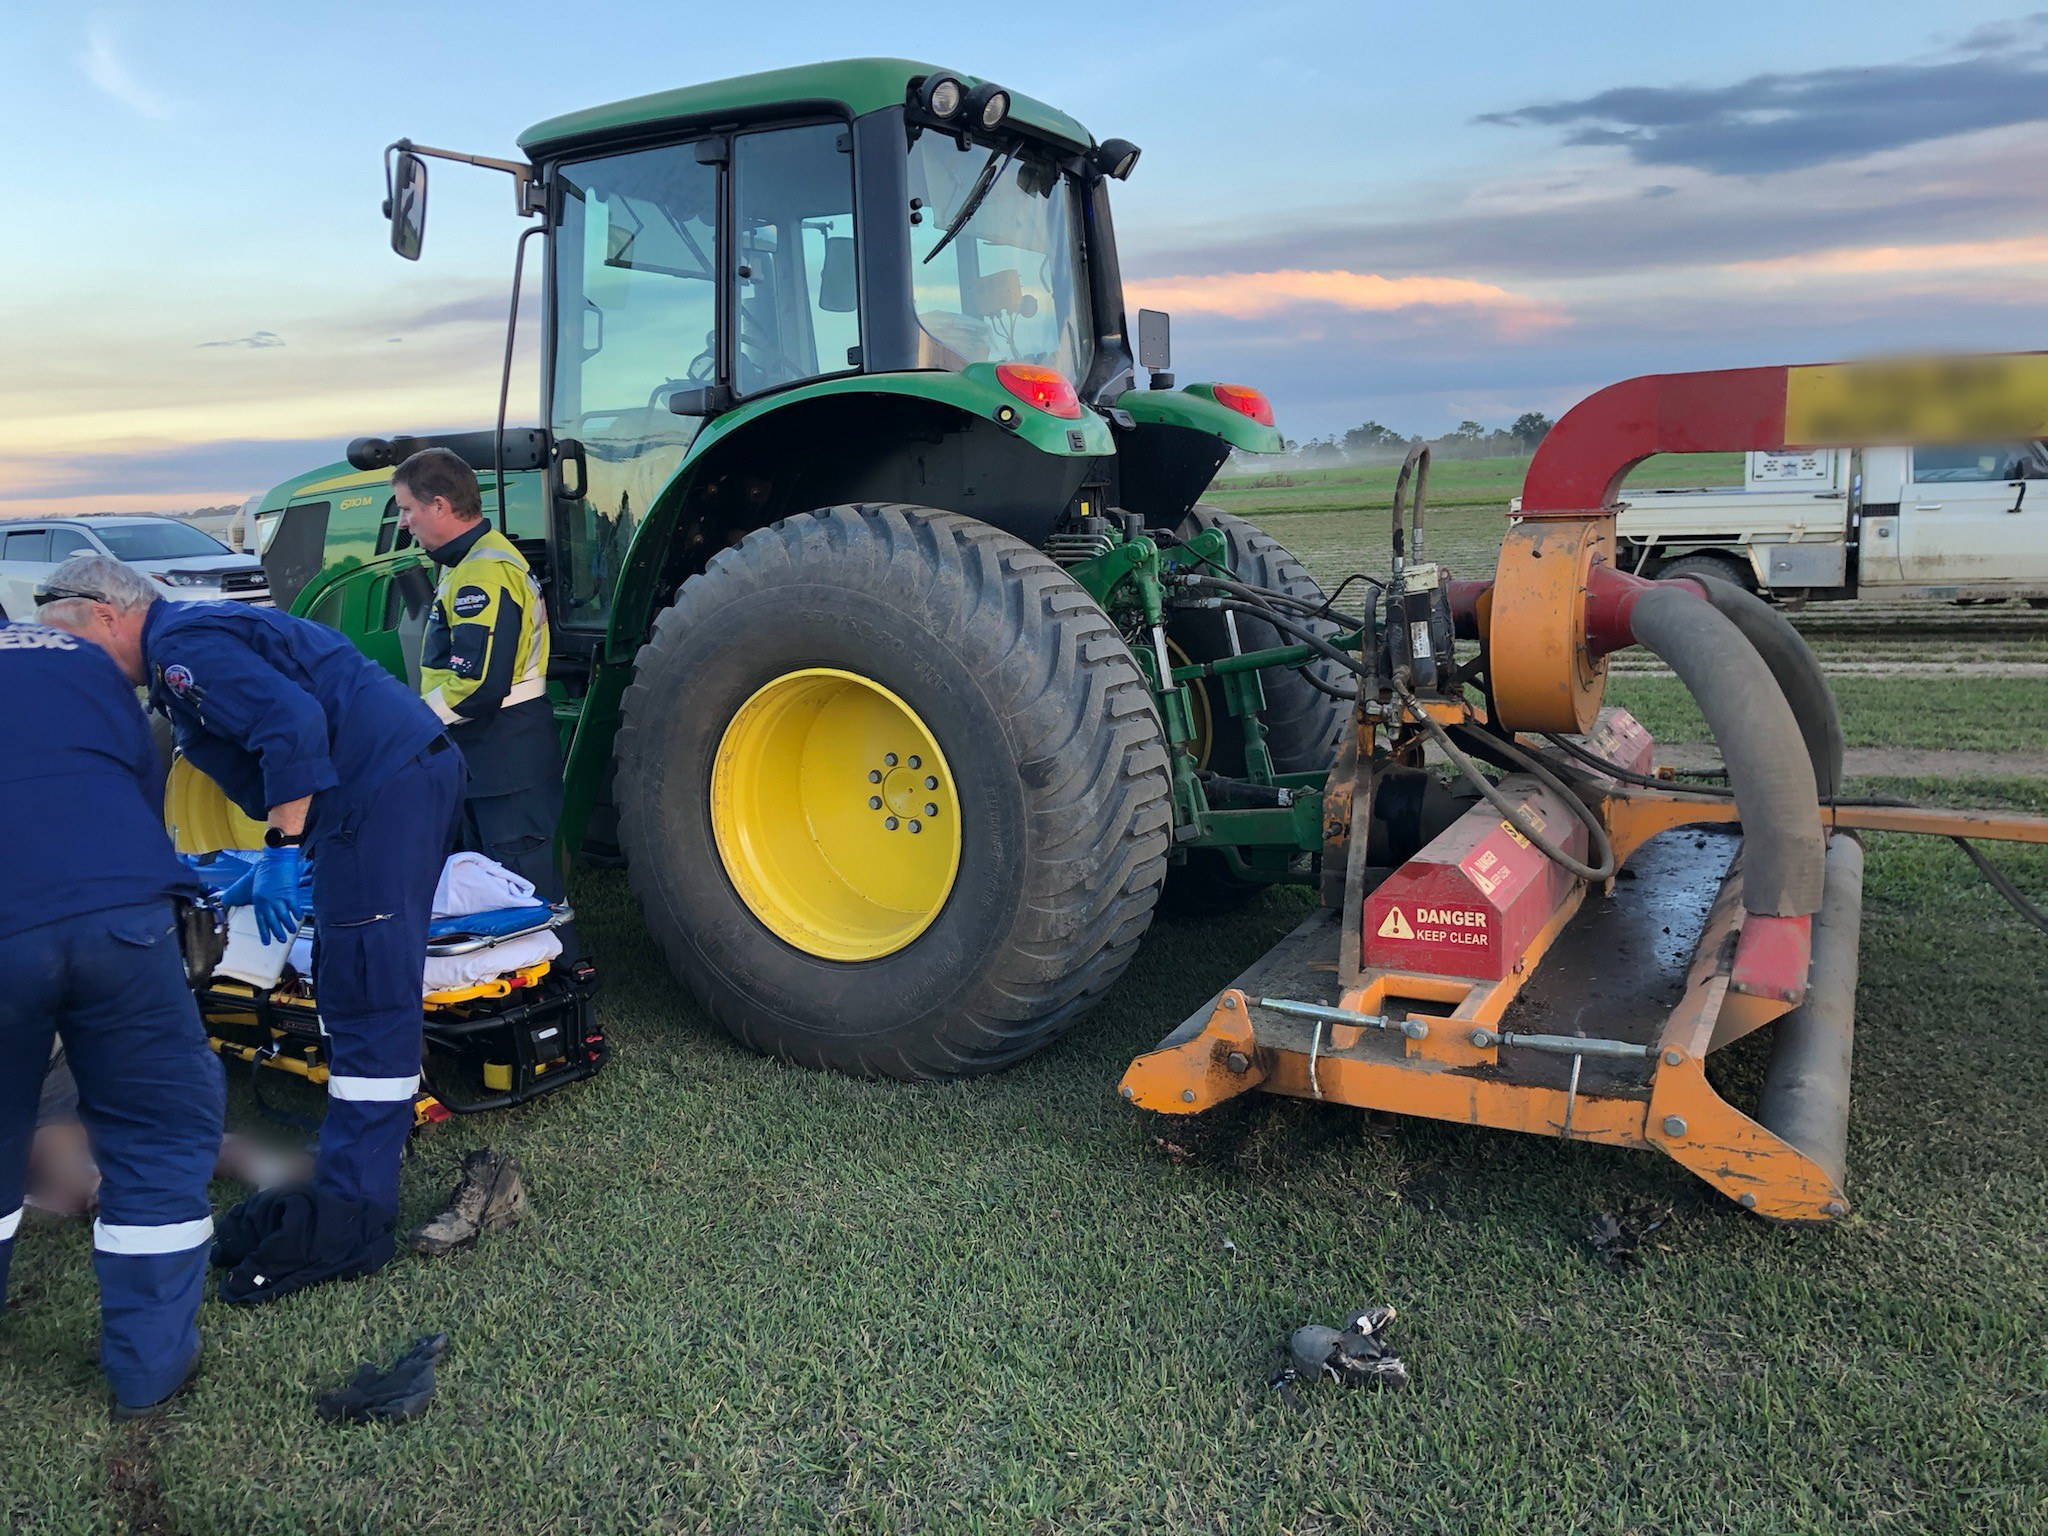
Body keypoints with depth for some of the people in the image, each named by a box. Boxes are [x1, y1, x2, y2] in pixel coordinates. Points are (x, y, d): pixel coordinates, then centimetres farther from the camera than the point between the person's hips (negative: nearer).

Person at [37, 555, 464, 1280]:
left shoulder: (181, 644, -6)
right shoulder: (205, 630, 27)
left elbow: (293, 724, -21)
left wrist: (282, 850, -17)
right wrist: (273, 866, 32)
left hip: (385, 783, -11)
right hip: (416, 768, 11)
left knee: (363, 998, -11)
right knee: (352, 984, 18)